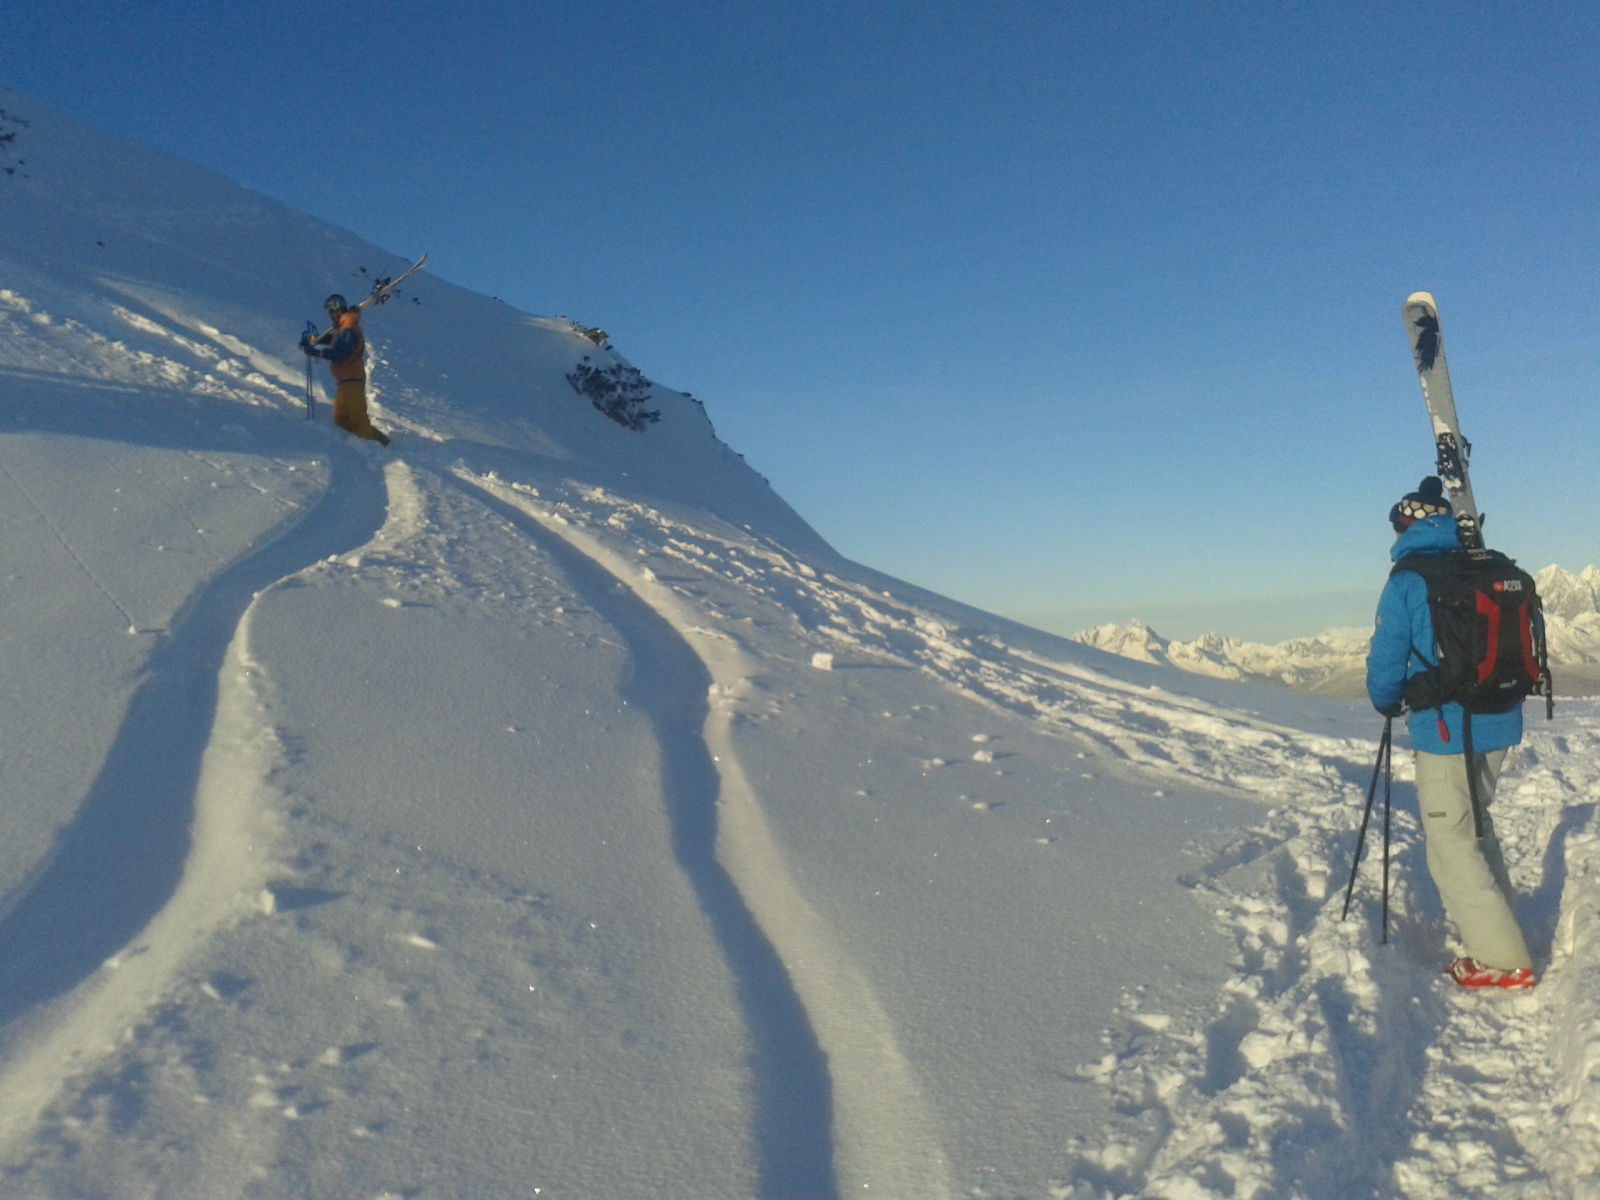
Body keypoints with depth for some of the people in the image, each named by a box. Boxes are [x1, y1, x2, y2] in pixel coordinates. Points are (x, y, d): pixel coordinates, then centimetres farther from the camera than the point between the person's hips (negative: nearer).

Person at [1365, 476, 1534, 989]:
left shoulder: (1406, 582, -12)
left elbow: (1386, 663, -9)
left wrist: (1389, 705, 11)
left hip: (1445, 731, -7)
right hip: (1501, 725, 7)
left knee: (1451, 843, 3)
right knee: (1476, 821, 25)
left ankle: (1503, 961, 3)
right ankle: (1498, 927, 33)